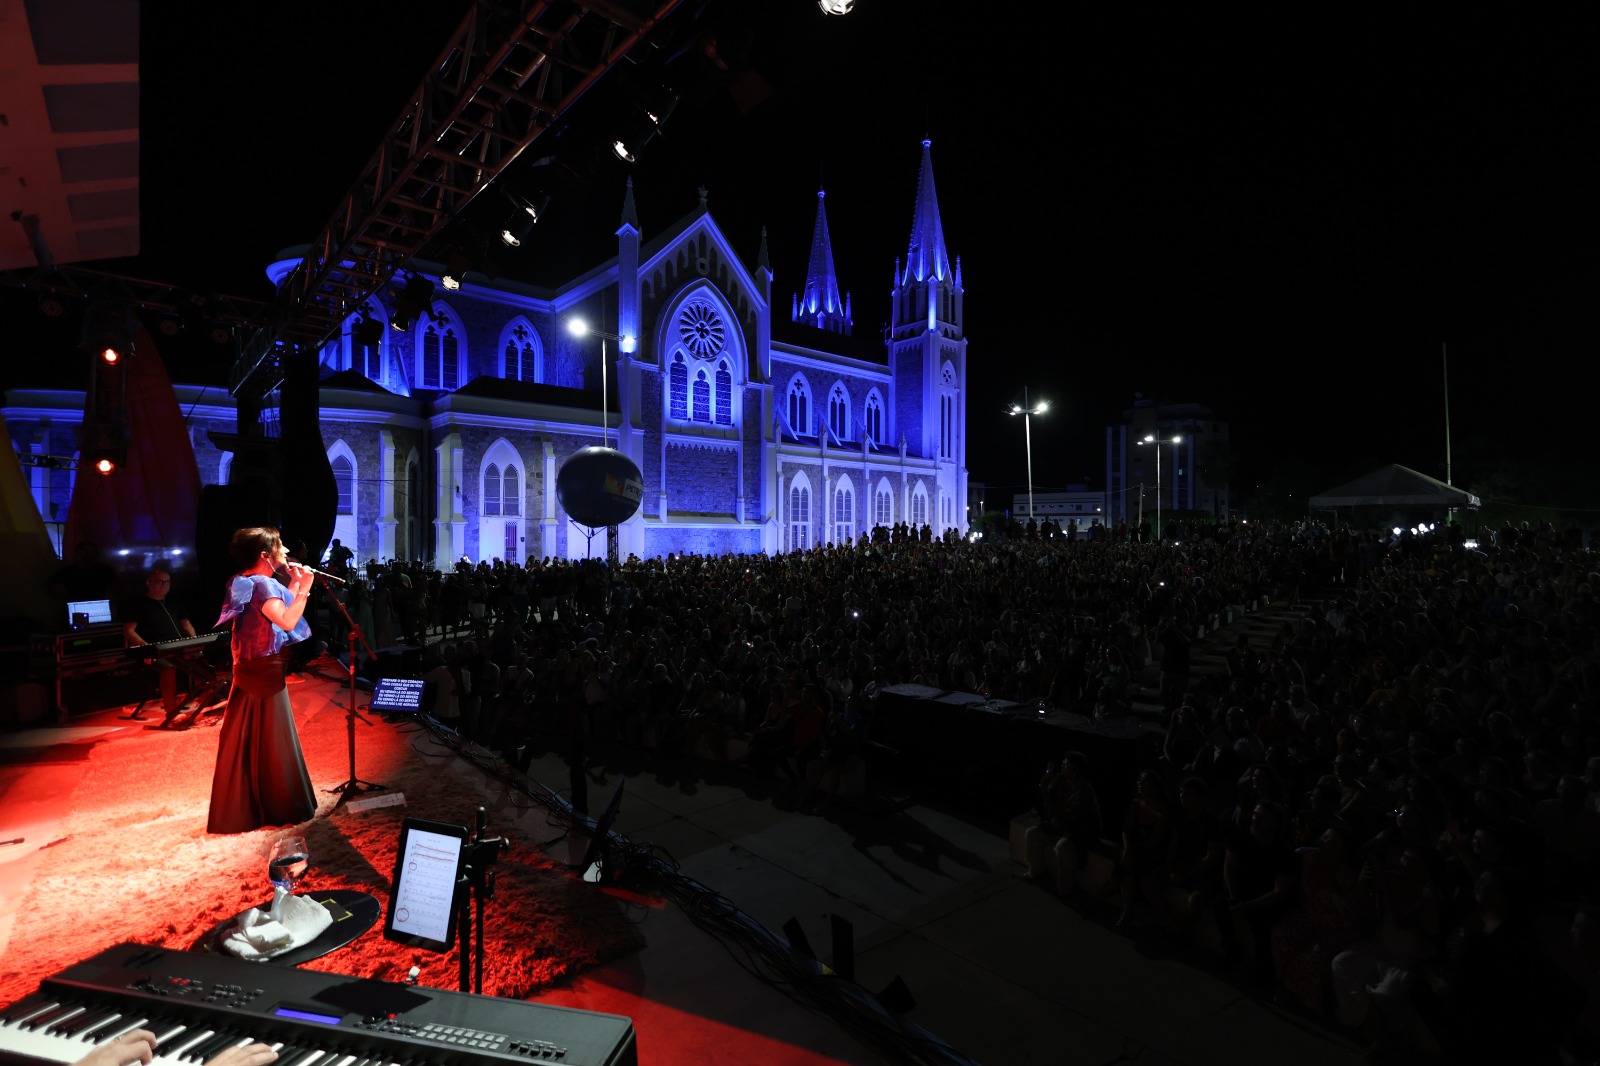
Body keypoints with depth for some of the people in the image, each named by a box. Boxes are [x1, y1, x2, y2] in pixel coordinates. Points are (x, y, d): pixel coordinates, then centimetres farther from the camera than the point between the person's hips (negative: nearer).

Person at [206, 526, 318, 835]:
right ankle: (279, 808, 13)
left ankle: (241, 807, 27)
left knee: (248, 738, 16)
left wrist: (294, 583, 9)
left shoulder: (254, 582, 10)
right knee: (269, 740, 1)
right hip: (265, 670, -10)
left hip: (252, 668, 10)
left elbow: (280, 610, 15)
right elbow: (288, 621, -31)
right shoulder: (263, 584, -20)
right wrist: (304, 588, -27)